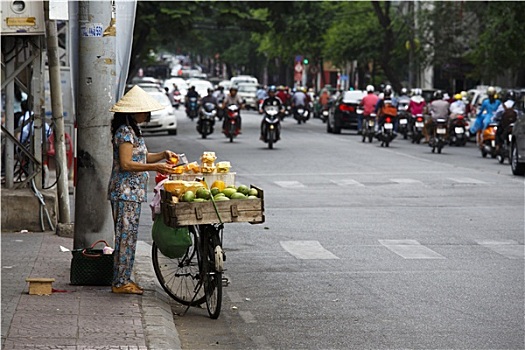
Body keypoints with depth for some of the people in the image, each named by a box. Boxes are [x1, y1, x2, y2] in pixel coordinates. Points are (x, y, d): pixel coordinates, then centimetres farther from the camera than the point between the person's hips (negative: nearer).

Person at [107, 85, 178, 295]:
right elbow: (126, 164, -21)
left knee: (128, 236, 12)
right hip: (125, 191, -10)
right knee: (126, 235, -7)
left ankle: (123, 279, 16)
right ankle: (120, 283, -2)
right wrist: (156, 167, -22)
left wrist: (163, 155, 7)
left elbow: (141, 157, 22)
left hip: (133, 191, 10)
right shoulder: (125, 131, -15)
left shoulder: (133, 130, 17)